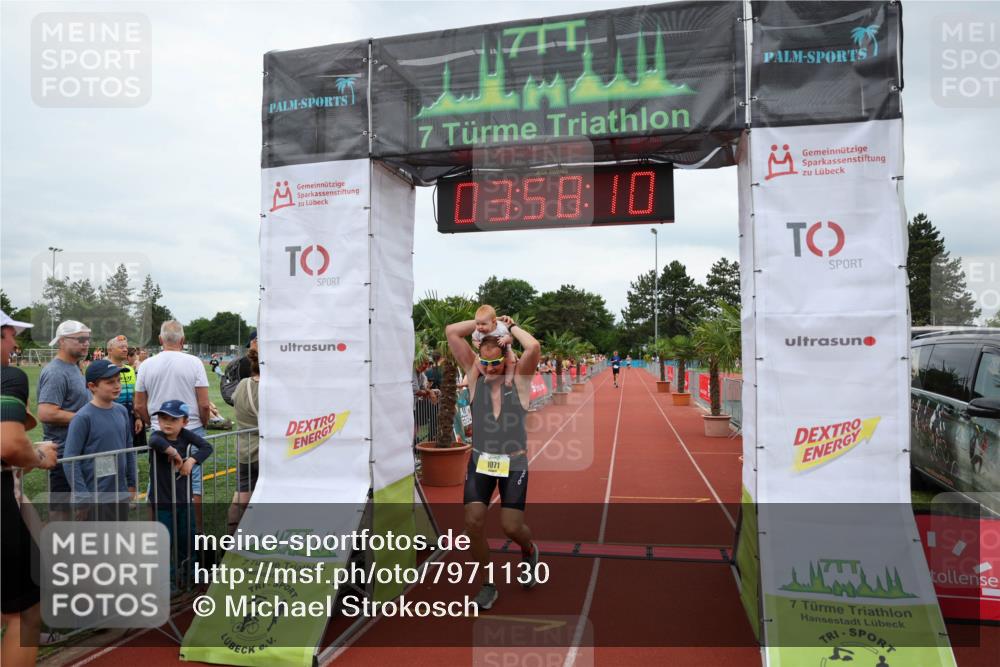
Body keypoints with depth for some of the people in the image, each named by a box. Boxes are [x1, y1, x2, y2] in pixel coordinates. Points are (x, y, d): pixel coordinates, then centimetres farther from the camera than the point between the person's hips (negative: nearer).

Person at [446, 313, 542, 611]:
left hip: (514, 464, -2)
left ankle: (529, 551, 32)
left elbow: (534, 347, -26)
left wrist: (511, 326, -11)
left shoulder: (519, 379, -6)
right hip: (480, 461, 2)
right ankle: (488, 584, 13)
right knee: (473, 522, -9)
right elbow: (451, 332, -6)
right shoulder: (474, 376, 0)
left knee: (511, 526, -6)